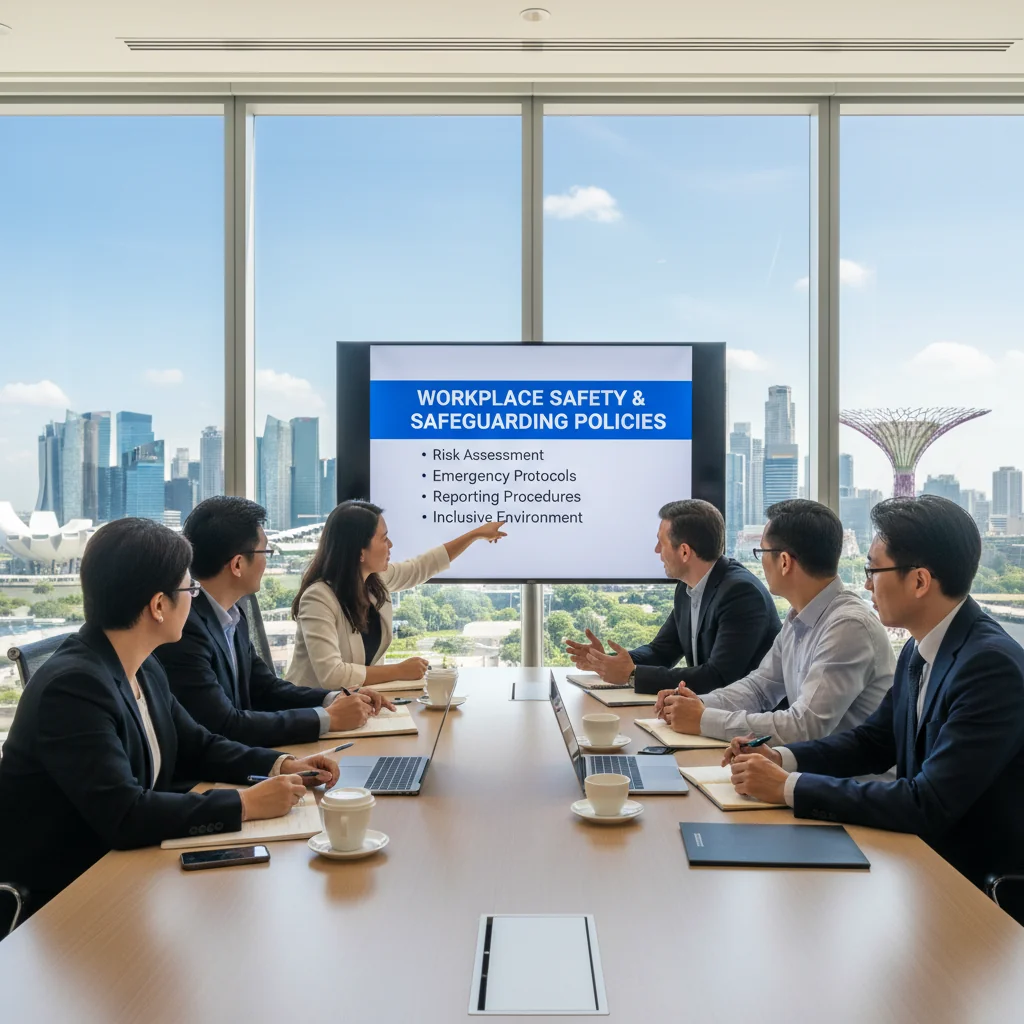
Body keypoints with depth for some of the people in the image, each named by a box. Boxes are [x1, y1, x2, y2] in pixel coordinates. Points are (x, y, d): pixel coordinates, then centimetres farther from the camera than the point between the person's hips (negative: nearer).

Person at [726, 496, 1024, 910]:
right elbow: (873, 741, 13)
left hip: (983, 888, -7)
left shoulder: (991, 665, -25)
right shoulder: (920, 650, 2)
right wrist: (781, 757, -4)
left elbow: (928, 805, -29)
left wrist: (789, 787, -24)